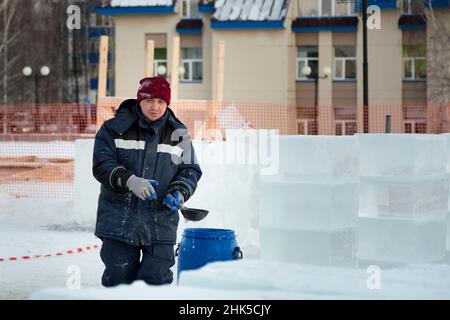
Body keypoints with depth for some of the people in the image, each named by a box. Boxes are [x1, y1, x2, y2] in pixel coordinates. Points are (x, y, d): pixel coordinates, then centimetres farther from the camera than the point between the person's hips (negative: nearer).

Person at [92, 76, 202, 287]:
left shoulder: (178, 134, 8)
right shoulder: (115, 128, -1)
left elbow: (190, 170, 10)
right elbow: (102, 165, -8)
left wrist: (179, 193, -10)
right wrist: (129, 180, -24)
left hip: (160, 223, 2)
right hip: (119, 220, -1)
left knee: (157, 278, 1)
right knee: (119, 277, 5)